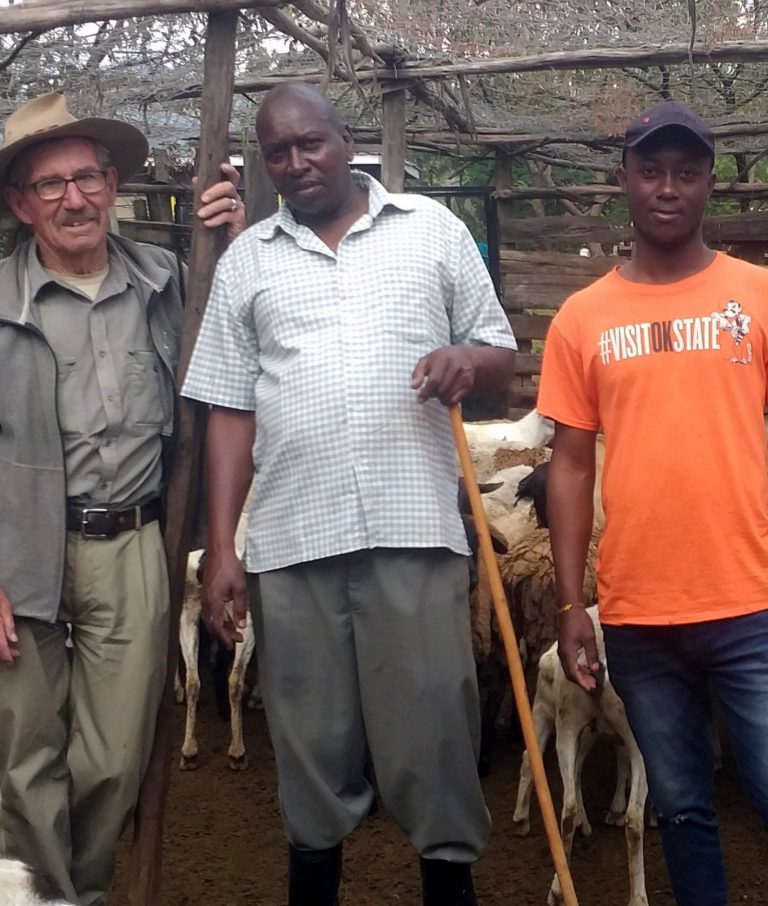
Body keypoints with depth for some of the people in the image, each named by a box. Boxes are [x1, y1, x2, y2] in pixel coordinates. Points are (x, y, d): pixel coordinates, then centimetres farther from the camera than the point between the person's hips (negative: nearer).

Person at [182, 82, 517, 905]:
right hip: (291, 538, 2)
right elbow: (230, 410, 11)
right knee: (311, 740, 9)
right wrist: (220, 548, 5)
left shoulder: (432, 229, 10)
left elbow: (502, 354, 12)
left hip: (414, 527, -1)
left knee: (433, 729, 2)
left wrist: (468, 359, -13)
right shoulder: (245, 260, 13)